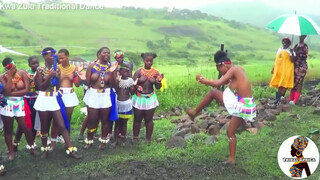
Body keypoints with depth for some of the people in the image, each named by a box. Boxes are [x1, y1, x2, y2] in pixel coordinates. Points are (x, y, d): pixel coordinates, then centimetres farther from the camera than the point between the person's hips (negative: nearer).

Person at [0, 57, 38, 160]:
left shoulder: (22, 73, -4)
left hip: (20, 105, 0)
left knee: (25, 128, 1)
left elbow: (27, 90, -11)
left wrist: (12, 93, -14)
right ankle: (11, 152, 22)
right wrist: (10, 76, -18)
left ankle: (31, 148, 23)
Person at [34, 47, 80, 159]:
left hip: (55, 100, 2)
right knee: (44, 127, 10)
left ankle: (71, 149, -1)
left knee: (62, 125, -3)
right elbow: (41, 87, -10)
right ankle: (45, 149, 26)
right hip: (44, 101, -2)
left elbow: (58, 85, 6)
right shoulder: (40, 70, -4)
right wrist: (49, 77, -22)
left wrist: (57, 76, -13)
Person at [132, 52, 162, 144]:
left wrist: (158, 82, -22)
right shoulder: (138, 71, -7)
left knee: (149, 119, 5)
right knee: (137, 119, 10)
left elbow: (158, 87, 0)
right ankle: (135, 137, 27)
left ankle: (148, 139, 19)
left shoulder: (156, 72, -3)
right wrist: (137, 87, -32)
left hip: (150, 98, 1)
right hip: (139, 98, 0)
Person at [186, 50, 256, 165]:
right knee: (230, 132, 20)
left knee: (213, 92, 3)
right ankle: (232, 159, 25)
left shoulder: (233, 70, -10)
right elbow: (225, 82, 28)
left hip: (239, 104, -9)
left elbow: (217, 84, -17)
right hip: (246, 106, 9)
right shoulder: (238, 70, 17)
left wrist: (202, 80, -3)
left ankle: (195, 112, 17)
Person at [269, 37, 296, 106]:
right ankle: (278, 99, 16)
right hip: (278, 69, 6)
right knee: (279, 85, 9)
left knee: (283, 85, -5)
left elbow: (292, 60, -14)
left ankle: (278, 99, -4)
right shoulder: (279, 49, 14)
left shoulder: (290, 51, -3)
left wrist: (292, 53, -25)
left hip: (286, 70, -6)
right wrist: (273, 68, 16)